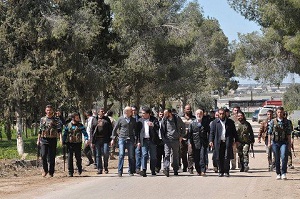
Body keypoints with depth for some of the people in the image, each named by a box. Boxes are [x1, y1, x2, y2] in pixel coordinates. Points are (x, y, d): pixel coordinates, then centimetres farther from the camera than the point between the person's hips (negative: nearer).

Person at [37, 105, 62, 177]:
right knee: (43, 155, -12)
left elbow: (59, 130, -4)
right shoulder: (42, 119, 12)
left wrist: (60, 138, -17)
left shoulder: (56, 120, 4)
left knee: (51, 157, 1)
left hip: (53, 140, -1)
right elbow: (40, 130, 17)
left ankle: (51, 172, 11)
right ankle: (45, 170, 7)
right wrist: (38, 140, 15)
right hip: (44, 139, 1)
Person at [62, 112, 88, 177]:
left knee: (78, 157, 2)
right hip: (70, 144, 0)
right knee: (70, 158, -2)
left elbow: (85, 133, -7)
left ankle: (79, 169, 30)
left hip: (78, 144, 0)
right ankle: (70, 172, 6)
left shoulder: (80, 126, 2)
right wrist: (64, 142, 1)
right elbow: (64, 134, 8)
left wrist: (86, 139, -24)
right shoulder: (68, 126, 4)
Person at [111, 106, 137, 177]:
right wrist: (113, 139, 1)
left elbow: (135, 130, 17)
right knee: (121, 155, -11)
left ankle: (131, 171, 12)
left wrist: (136, 139, 10)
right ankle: (120, 172, -9)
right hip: (122, 139, -3)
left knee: (131, 156, 3)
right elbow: (115, 129, 7)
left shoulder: (133, 120, 11)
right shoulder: (120, 119, 2)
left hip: (130, 140, 3)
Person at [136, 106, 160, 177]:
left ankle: (153, 170, 14)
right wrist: (138, 141, 5)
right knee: (144, 155, -9)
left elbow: (158, 127, -8)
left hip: (152, 140, -1)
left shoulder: (154, 119, 3)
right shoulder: (140, 120, 10)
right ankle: (144, 170, -16)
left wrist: (153, 125, -30)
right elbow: (138, 131, 11)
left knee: (153, 156, 4)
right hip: (144, 140, 1)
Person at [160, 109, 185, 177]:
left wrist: (181, 136, 5)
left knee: (176, 155, 10)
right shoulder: (164, 120, 2)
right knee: (167, 154, -14)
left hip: (176, 140, 0)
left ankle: (176, 170, 21)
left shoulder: (177, 118, -2)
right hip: (167, 140, 0)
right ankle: (166, 169, -23)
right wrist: (163, 137, 3)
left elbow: (183, 127, 9)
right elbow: (162, 129, 12)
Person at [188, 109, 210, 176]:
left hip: (203, 143, -1)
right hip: (195, 143, 1)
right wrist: (189, 142, -4)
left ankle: (203, 171, -12)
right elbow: (189, 133, 6)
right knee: (196, 158, 5)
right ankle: (198, 171, 16)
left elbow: (209, 132, 9)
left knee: (203, 157, -11)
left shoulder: (205, 122, 7)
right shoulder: (192, 123, 8)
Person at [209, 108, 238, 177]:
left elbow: (234, 132, 15)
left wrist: (236, 140, 9)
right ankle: (221, 171, 13)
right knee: (219, 158, 2)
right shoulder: (215, 122, 9)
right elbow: (212, 132, 7)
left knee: (227, 157, -5)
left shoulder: (230, 122, 10)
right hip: (218, 142, 1)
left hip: (227, 142, 0)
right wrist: (211, 141, -4)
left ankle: (226, 171, 4)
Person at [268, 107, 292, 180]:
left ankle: (283, 173, -11)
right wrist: (269, 142, -2)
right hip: (275, 142, 1)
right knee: (277, 159, 5)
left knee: (284, 157, -17)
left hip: (284, 142, -1)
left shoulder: (286, 122, 5)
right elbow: (269, 133, 5)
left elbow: (288, 134, 7)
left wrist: (289, 144, 4)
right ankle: (278, 174, 16)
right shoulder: (273, 121, 4)